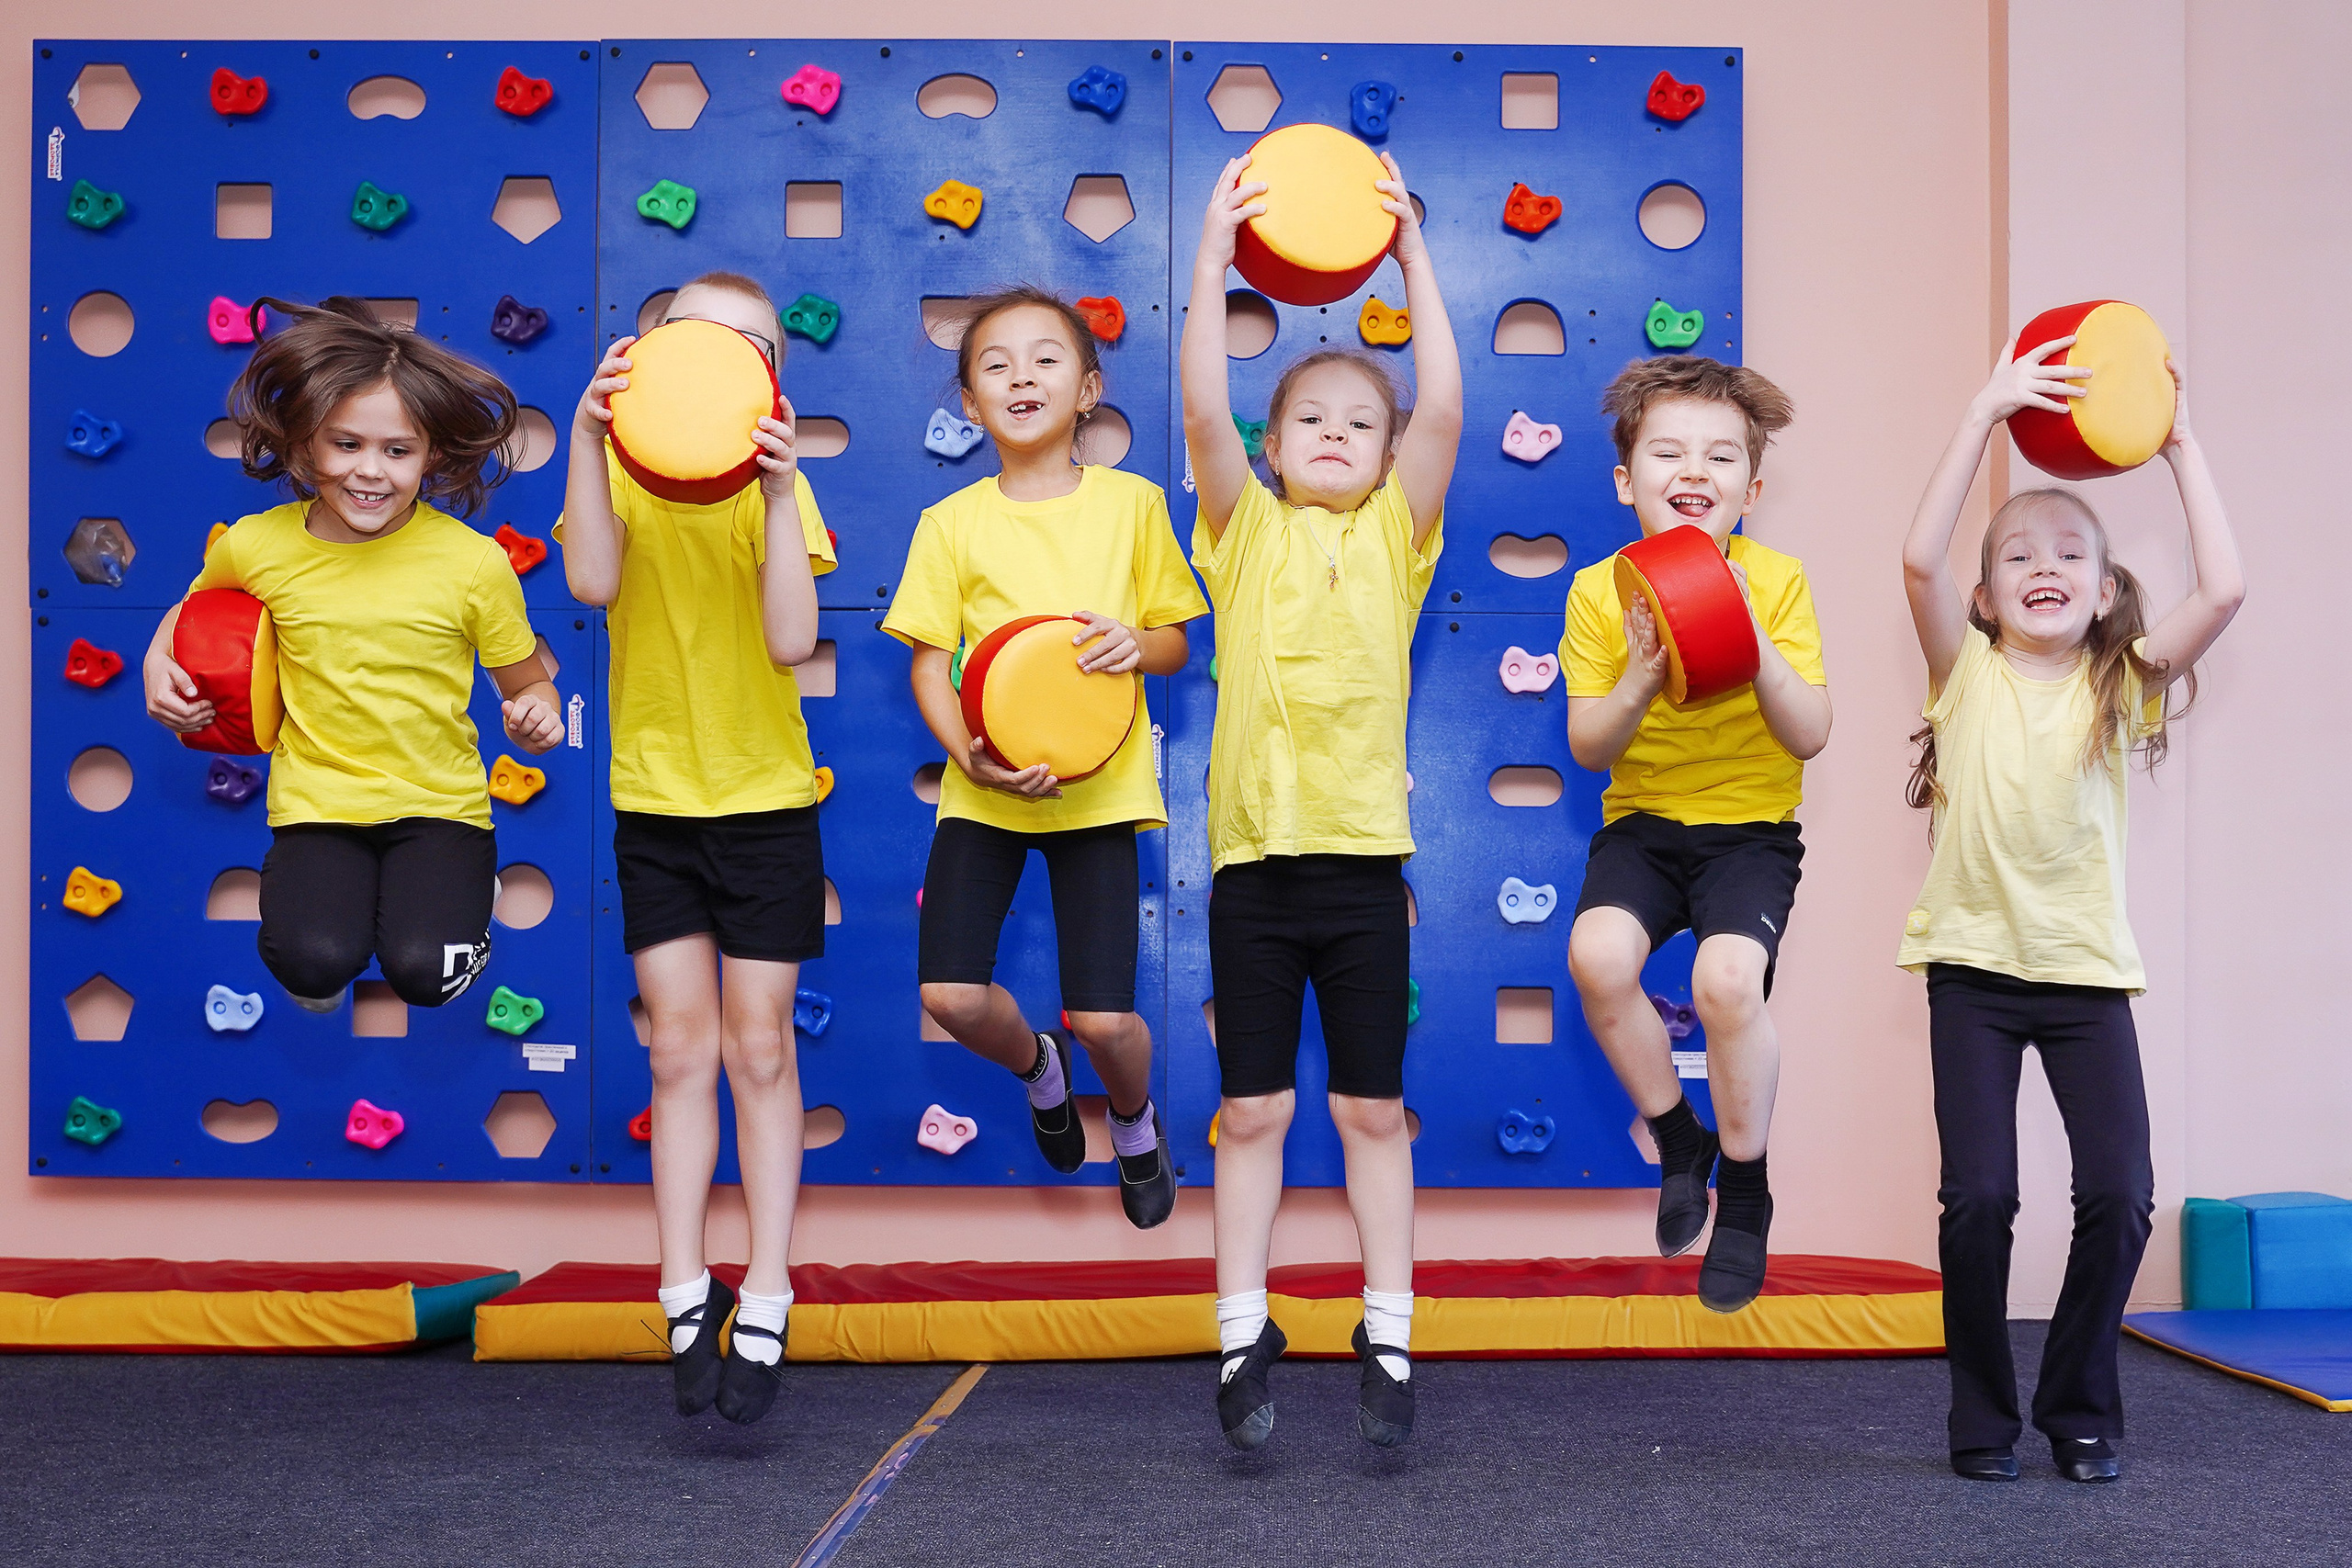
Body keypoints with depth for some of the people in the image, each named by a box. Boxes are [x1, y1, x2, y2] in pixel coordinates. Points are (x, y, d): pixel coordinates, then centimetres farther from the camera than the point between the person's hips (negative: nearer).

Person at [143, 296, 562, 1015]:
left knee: (422, 970, -23)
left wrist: (535, 713, -21)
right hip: (318, 803, 1)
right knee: (315, 961, -26)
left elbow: (525, 681, 1)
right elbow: (196, 605, 20)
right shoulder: (256, 545, -4)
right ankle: (314, 899, 14)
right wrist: (158, 661, 1)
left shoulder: (474, 560, -9)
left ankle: (460, 898, 15)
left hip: (439, 802, -1)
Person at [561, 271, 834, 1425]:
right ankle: (687, 1297, 13)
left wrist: (780, 492, -25)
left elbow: (792, 640, -19)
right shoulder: (621, 470, -2)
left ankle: (765, 1304, 11)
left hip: (766, 799, -1)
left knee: (759, 1050, 4)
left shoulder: (776, 488, -4)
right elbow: (591, 581, -23)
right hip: (655, 799, 1)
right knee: (679, 1052, 5)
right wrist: (588, 435, -28)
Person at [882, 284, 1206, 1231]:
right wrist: (970, 754, -17)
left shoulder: (1131, 504, 2)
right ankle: (1037, 1067, 26)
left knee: (1104, 1019, -7)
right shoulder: (951, 523, 2)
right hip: (984, 787, 1)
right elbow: (930, 661, 1)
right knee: (950, 993, -11)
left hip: (1098, 783, -1)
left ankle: (1135, 1117, 30)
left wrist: (1138, 643, -16)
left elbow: (1177, 639, 8)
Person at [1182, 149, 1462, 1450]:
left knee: (1373, 1109, 7)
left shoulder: (1396, 537, 6)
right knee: (1253, 1110, 6)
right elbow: (1203, 410, -8)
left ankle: (1388, 1338, 16)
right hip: (1254, 853, 0)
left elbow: (1442, 410, -6)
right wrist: (1214, 255, -13)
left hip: (1363, 855, 0)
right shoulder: (1245, 529, 6)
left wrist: (1413, 255, -8)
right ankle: (1243, 1337, 15)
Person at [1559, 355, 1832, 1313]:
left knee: (1727, 977, -27)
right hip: (1641, 819, 2)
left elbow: (1809, 737, -12)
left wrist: (1754, 641, -26)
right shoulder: (1599, 591, -4)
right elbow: (1588, 749, -6)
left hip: (1751, 824, -2)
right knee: (1598, 954, -26)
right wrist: (1642, 675, -24)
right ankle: (1678, 1142, 3)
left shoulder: (1777, 582, -7)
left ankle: (1744, 1187, 1)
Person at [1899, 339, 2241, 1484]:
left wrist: (2180, 446, -7)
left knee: (2120, 1195, -7)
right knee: (1978, 1196, -7)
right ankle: (1982, 1419, 12)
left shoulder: (2121, 686, 5)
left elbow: (2223, 589, -10)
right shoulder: (1968, 674, 1)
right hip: (1974, 962, -1)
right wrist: (1985, 414, -18)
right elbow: (1920, 560, -17)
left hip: (2087, 969, 2)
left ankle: (2080, 1410, 15)